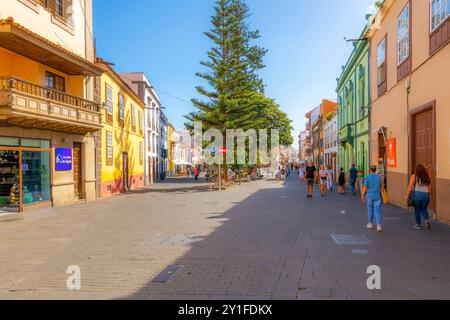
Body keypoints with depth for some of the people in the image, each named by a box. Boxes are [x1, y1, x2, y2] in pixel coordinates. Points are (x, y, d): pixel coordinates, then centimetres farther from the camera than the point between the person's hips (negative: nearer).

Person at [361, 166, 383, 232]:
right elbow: (381, 186, 2)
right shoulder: (379, 177, 0)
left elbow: (365, 187, -9)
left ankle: (370, 224, 26)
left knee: (370, 210, 14)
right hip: (377, 196, 1)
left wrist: (362, 195, 1)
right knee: (377, 211, 1)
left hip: (369, 196, -1)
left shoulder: (367, 177, -7)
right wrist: (381, 195, 13)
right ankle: (379, 225, -12)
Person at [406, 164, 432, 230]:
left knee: (417, 210, 9)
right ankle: (427, 220, -4)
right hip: (425, 195, 3)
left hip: (416, 194, -3)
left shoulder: (414, 176, -1)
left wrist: (407, 195, -5)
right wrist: (429, 197, 17)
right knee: (424, 209, 19)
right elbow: (429, 188, 10)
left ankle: (418, 224, 15)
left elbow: (410, 187, -8)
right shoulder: (427, 177, 8)